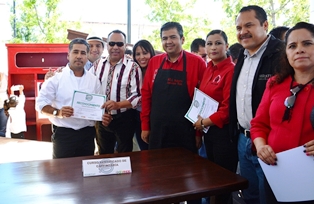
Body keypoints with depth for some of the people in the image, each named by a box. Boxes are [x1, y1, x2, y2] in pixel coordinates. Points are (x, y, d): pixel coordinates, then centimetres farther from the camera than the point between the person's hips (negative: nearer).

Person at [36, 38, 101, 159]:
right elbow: (41, 103, -5)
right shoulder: (56, 78, -4)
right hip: (63, 134, -3)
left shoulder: (94, 80, 7)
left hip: (87, 134, 3)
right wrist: (58, 112, -22)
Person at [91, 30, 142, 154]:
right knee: (103, 156, 21)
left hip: (124, 119, -4)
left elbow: (138, 96, -15)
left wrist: (118, 104, -28)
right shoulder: (97, 65, 2)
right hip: (102, 118, 4)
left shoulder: (132, 67, -12)